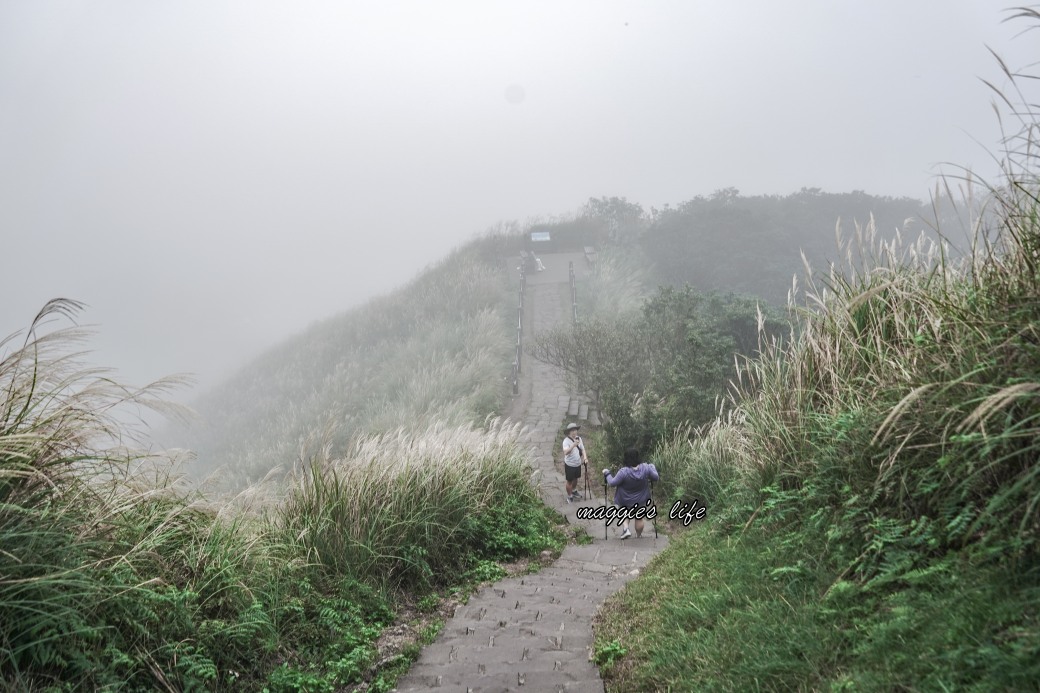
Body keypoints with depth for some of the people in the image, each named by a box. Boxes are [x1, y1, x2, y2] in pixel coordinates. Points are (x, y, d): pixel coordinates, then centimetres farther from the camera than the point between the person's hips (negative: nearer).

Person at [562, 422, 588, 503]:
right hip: (570, 465, -6)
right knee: (569, 481, 8)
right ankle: (569, 496, 26)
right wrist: (573, 445, -50)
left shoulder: (579, 438, -3)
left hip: (578, 464, 6)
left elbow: (582, 449, 7)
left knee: (575, 478, 25)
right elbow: (566, 452, -38)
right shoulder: (566, 441, -24)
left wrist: (585, 458, -10)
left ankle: (574, 491, 49)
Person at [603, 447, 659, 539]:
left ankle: (625, 528, 4)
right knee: (639, 518, 23)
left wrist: (607, 473, -6)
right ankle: (639, 535, 37)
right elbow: (656, 478, -5)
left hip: (625, 501, -2)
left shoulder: (623, 472, -31)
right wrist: (652, 467, 11)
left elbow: (612, 483, -21)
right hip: (640, 501, 2)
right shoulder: (645, 468, -21)